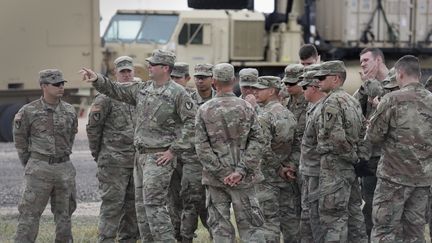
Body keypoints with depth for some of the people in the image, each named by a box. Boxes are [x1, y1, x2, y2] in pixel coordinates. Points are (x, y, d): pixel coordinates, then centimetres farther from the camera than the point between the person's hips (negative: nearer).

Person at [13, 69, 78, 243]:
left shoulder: (69, 111, 6)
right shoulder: (28, 111, -5)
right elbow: (20, 140, 5)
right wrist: (29, 165, 9)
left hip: (64, 168, 4)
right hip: (39, 169, -4)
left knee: (64, 213, 9)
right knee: (30, 214, -5)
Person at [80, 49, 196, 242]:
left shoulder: (178, 93, -11)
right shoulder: (143, 89, 11)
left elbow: (191, 122, -15)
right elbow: (117, 91, 17)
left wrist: (174, 150, -16)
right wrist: (97, 80, 2)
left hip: (160, 157, -8)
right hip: (142, 156, 8)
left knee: (154, 204, -13)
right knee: (141, 205, 11)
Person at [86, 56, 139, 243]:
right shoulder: (106, 97, -6)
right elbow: (93, 127, -4)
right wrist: (98, 154, 0)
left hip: (137, 161, 6)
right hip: (114, 162, -6)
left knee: (132, 204, 10)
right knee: (112, 203, -6)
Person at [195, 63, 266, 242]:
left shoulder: (204, 110, -2)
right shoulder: (246, 107, -2)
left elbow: (202, 147, -7)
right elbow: (256, 141, -8)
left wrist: (220, 173, -7)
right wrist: (241, 171, -11)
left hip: (215, 178, 0)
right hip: (242, 179, 0)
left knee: (220, 227, 6)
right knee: (248, 224, 4)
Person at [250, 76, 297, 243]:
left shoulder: (263, 116, -15)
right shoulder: (288, 114, 9)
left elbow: (263, 148, -22)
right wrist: (286, 165, 13)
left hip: (267, 174, -8)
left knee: (269, 218, -4)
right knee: (287, 216, 12)